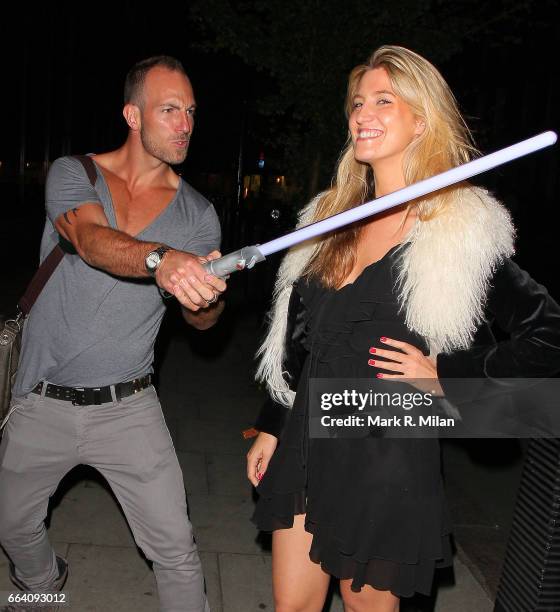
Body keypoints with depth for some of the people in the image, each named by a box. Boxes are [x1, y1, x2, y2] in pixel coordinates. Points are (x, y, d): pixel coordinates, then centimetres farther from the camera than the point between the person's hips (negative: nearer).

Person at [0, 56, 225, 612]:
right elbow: (94, 240, -26)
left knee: (176, 547, -4)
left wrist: (209, 295, -23)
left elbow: (203, 320, 1)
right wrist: (161, 260, -46)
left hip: (129, 408, 0)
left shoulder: (198, 215, 1)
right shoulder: (73, 174, -3)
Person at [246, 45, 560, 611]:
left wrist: (445, 375, -15)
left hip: (387, 457, -5)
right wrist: (270, 428, 13)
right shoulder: (332, 215, 7)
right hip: (305, 443, 6)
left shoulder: (460, 232, -11)